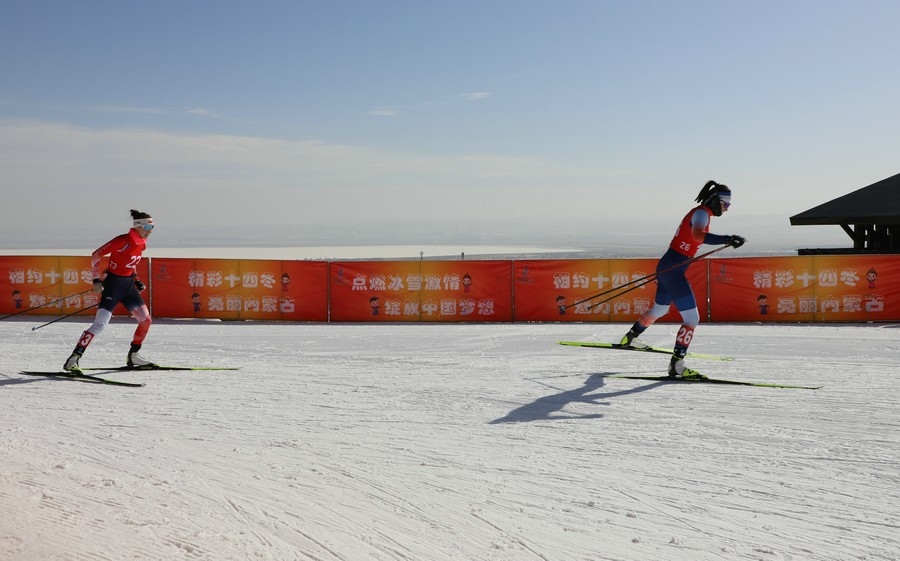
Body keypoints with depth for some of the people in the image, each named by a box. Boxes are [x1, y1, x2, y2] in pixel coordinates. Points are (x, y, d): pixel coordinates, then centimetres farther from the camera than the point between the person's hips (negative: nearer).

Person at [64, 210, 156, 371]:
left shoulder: (141, 244, 6)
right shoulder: (122, 241, -18)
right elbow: (96, 255, -13)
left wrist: (136, 280, 13)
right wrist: (97, 279, -15)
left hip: (128, 285, 8)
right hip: (113, 284, -8)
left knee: (146, 320, 7)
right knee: (100, 324, -17)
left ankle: (133, 356, 23)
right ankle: (73, 359, -14)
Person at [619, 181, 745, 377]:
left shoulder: (701, 213, 16)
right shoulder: (701, 213, -15)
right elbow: (698, 235, -37)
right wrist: (727, 239, -43)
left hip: (667, 266, 10)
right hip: (673, 270, -10)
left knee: (659, 310, 30)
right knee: (692, 319, -11)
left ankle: (629, 337, 50)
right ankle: (676, 365, -13)